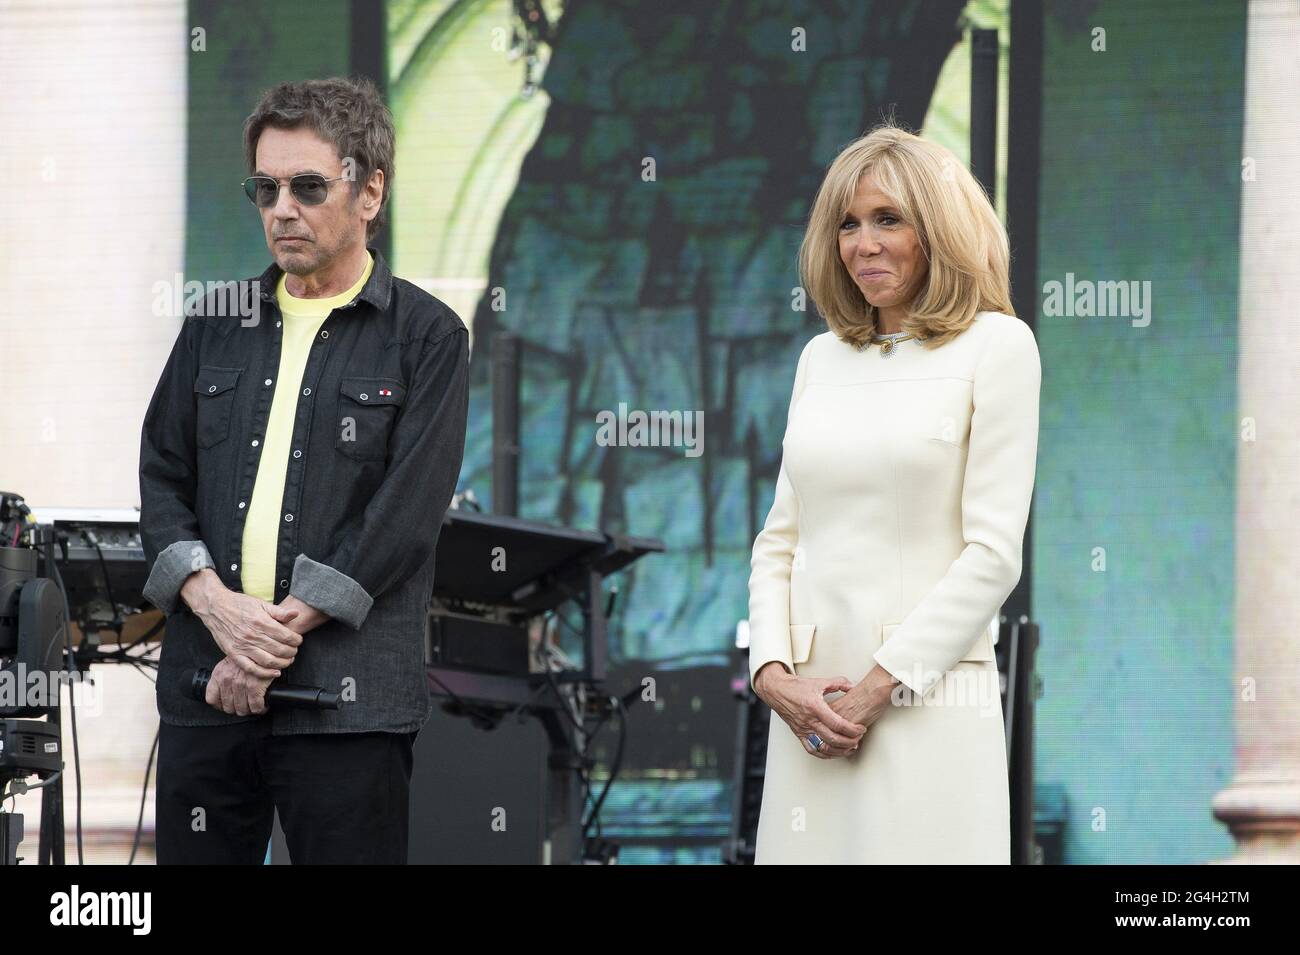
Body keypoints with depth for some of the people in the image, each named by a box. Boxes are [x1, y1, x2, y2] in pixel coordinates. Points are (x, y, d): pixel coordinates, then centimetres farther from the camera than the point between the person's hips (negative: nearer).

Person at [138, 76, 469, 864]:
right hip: (204, 687, 4)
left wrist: (282, 630, -12)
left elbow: (406, 512, -7)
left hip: (350, 699, -4)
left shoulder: (426, 337, 1)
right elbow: (161, 480, 12)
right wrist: (216, 605, -7)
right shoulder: (217, 326, 16)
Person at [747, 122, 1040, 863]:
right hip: (808, 708, 5)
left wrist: (877, 688, -12)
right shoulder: (822, 359, 15)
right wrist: (774, 674, -3)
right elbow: (780, 540, 14)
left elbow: (993, 552, -8)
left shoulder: (995, 346, -1)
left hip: (927, 707, -5)